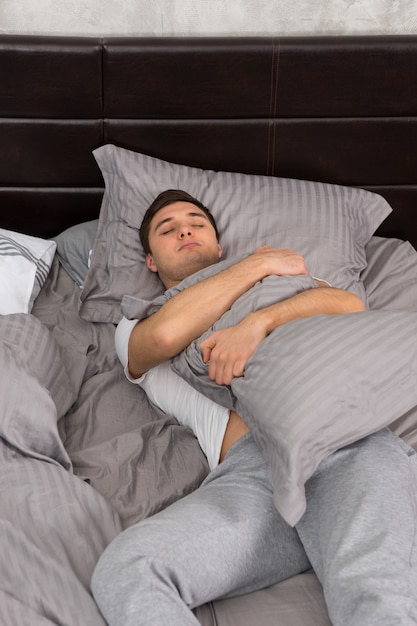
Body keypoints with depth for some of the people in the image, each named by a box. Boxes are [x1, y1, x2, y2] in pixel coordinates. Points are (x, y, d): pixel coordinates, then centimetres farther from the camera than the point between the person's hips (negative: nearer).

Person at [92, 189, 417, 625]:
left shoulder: (280, 281, 34)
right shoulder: (134, 331, 28)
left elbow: (350, 305, 12)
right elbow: (166, 334, 1)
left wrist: (258, 322, -6)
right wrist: (259, 262, 10)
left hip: (348, 441, 0)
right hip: (248, 467, 1)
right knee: (122, 569, -29)